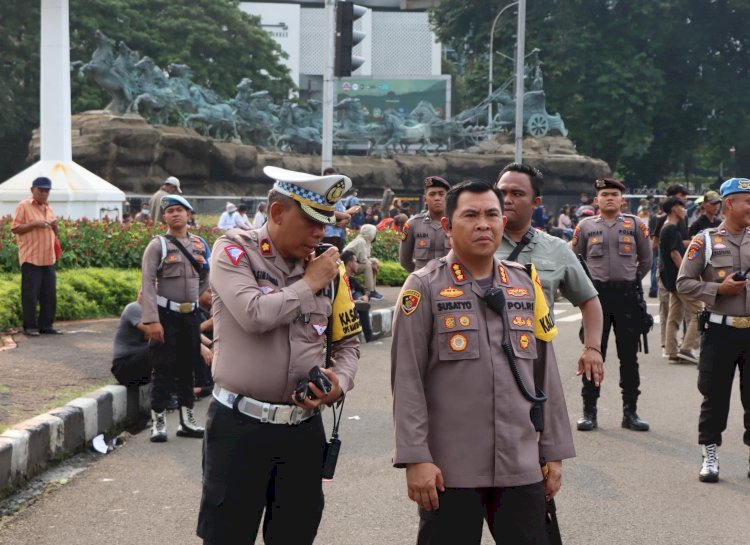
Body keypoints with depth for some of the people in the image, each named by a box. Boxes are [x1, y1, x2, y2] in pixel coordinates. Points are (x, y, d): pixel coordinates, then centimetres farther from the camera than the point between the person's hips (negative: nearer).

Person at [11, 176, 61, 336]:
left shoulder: (49, 208, 16)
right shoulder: (23, 206, -3)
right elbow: (15, 229, -9)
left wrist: (55, 226, 1)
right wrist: (34, 224, -18)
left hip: (48, 259, 6)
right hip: (31, 258, -6)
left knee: (49, 294, 6)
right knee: (30, 294, -3)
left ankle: (46, 325, 13)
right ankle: (30, 326, 3)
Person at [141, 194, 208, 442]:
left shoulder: (199, 244, 8)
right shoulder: (157, 245, -7)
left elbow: (205, 279, 18)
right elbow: (148, 283, -14)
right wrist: (151, 320, -20)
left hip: (191, 315, 5)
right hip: (166, 315, -5)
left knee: (187, 368, 12)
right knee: (163, 369, -2)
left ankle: (187, 420, 20)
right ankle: (158, 422, 5)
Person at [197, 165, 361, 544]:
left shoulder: (329, 267, 7)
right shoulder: (234, 251, -7)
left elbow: (347, 342, 15)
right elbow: (255, 315, -24)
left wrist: (340, 382, -5)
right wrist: (309, 283, -11)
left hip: (304, 428, 4)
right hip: (239, 425, -4)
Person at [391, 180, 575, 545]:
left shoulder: (525, 286, 11)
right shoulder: (424, 288, -3)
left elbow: (545, 374, 13)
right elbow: (407, 380, -7)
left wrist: (553, 452, 11)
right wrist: (416, 458, -12)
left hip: (522, 467, 4)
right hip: (450, 468, -4)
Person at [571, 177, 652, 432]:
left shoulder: (635, 224, 4)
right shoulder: (585, 226, 4)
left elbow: (646, 260, 13)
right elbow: (573, 258, 14)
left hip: (628, 294, 0)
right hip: (597, 294, 0)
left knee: (629, 355, 5)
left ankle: (630, 412, 13)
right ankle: (589, 411, 9)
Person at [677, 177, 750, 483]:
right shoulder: (706, 241, -1)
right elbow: (684, 283, -3)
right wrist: (718, 289, -13)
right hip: (720, 330, -2)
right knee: (715, 395, 5)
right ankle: (710, 455, 16)